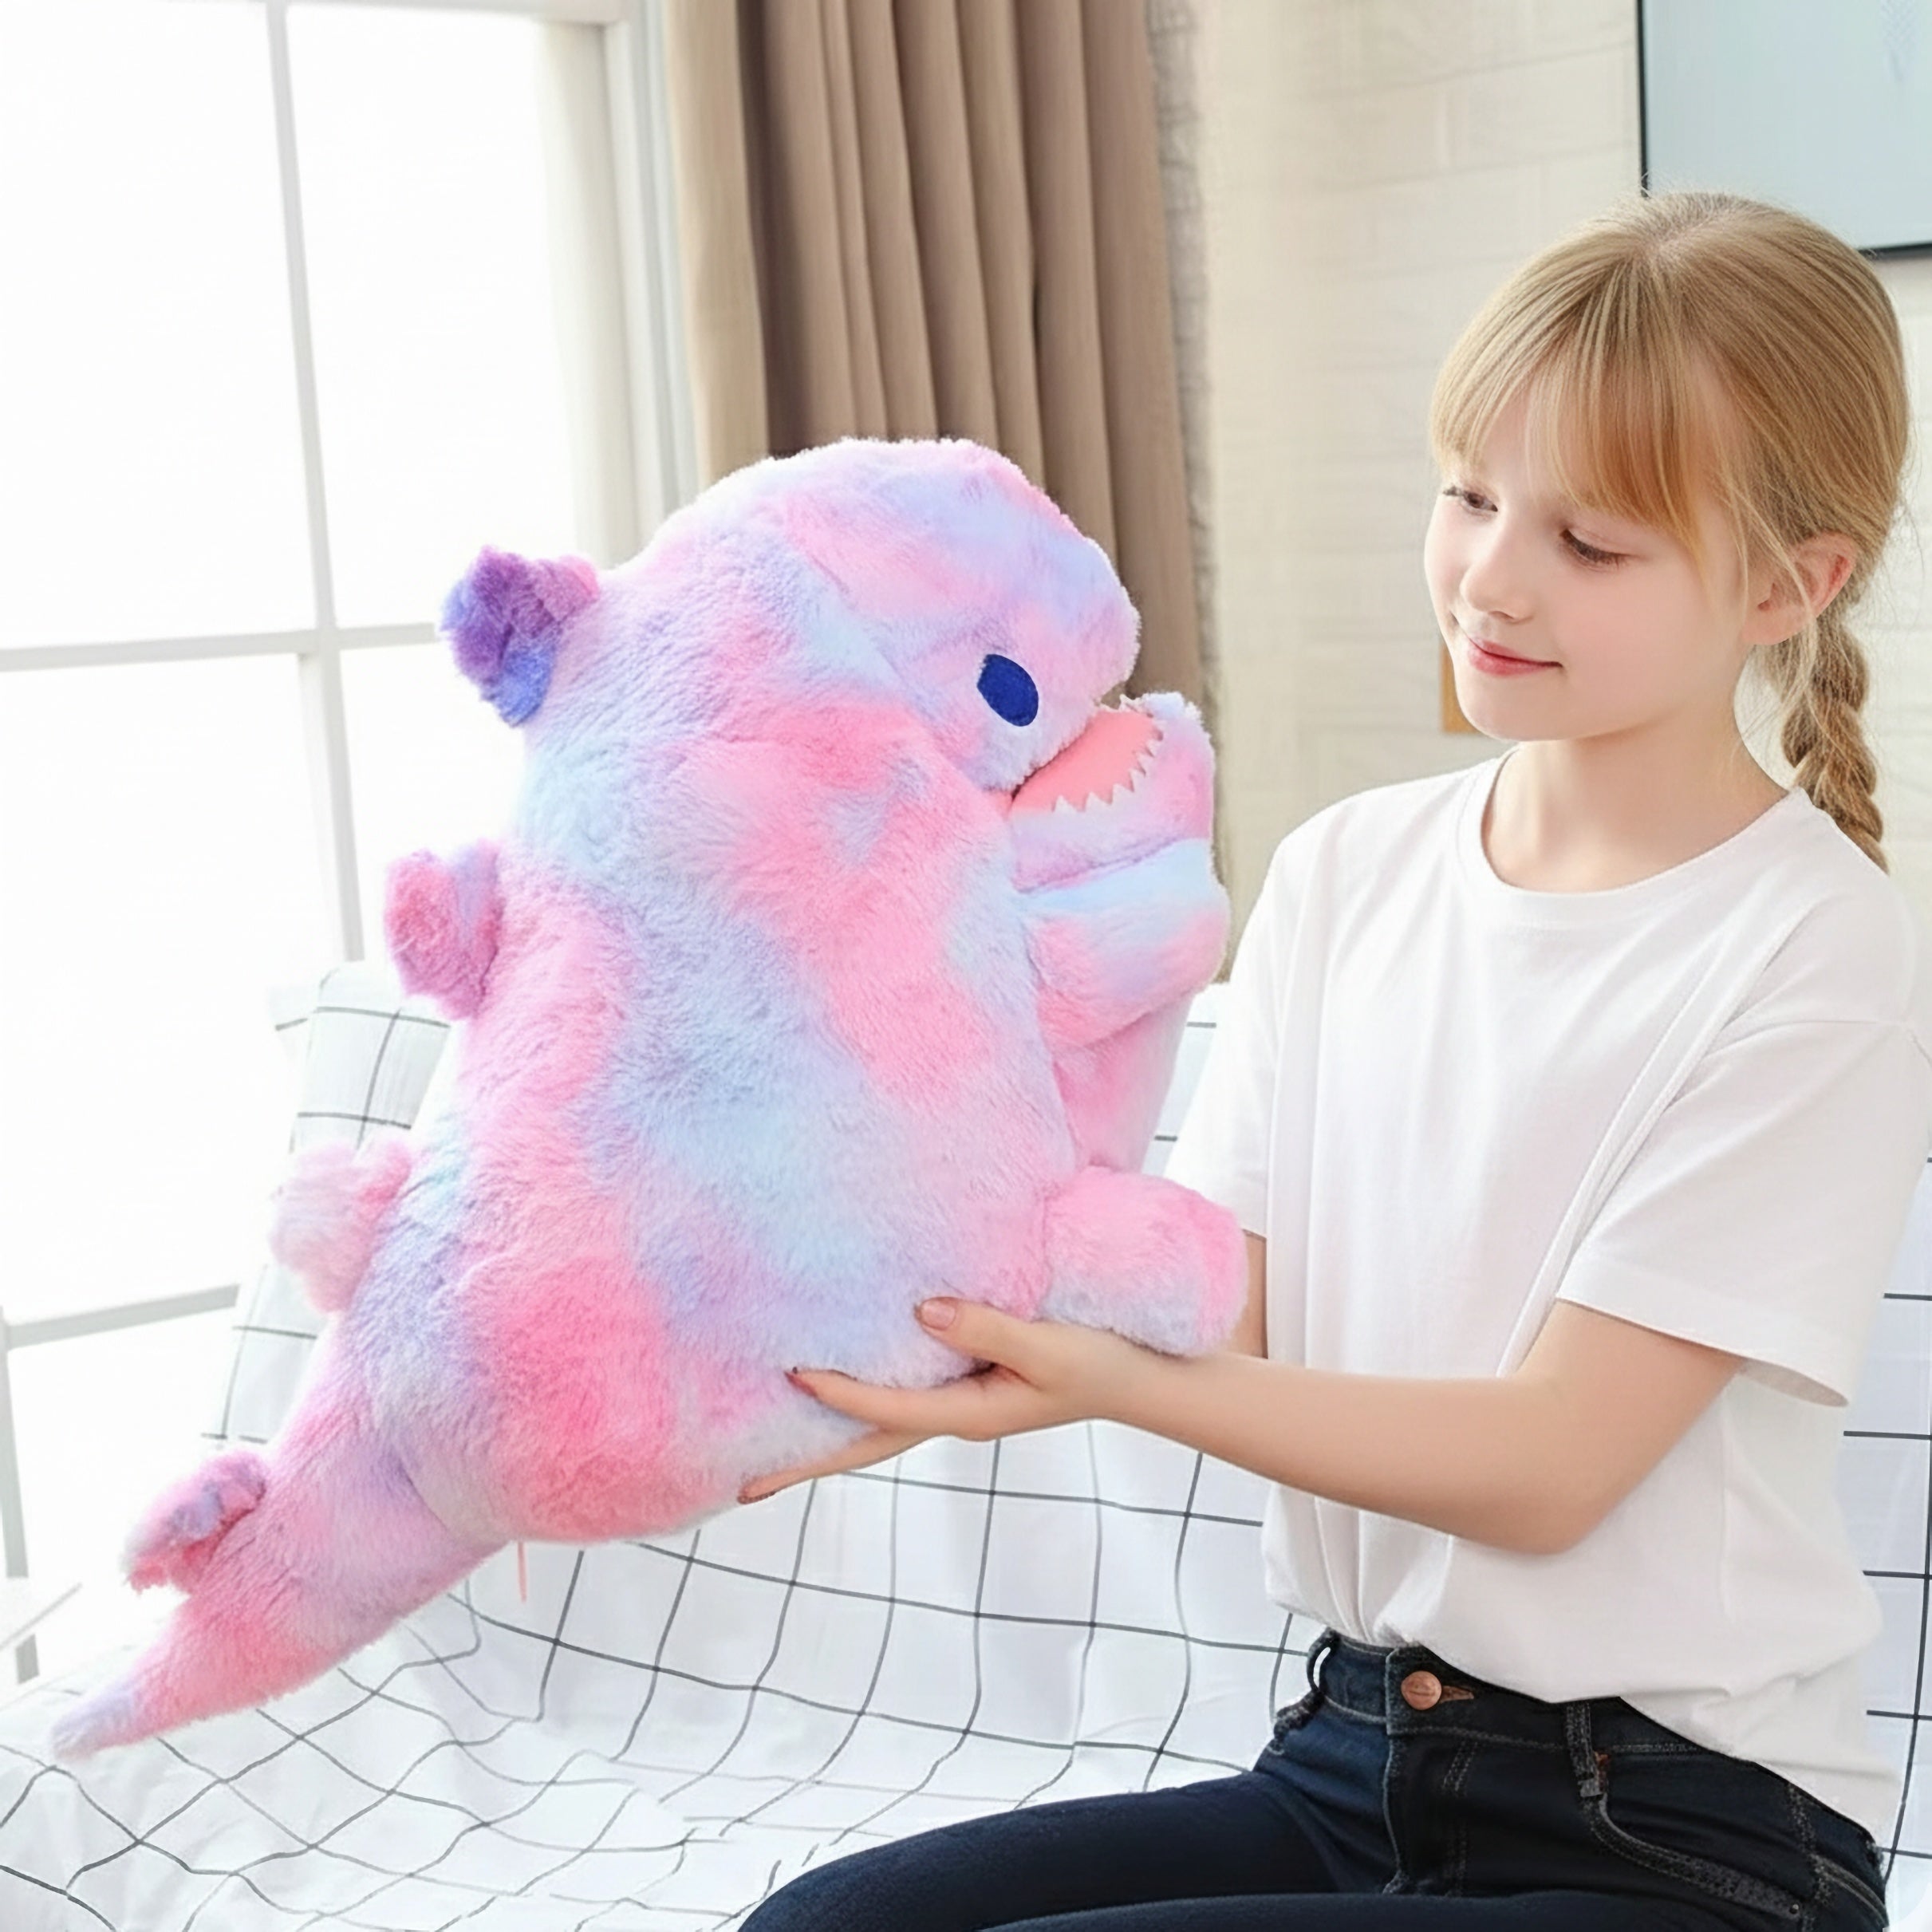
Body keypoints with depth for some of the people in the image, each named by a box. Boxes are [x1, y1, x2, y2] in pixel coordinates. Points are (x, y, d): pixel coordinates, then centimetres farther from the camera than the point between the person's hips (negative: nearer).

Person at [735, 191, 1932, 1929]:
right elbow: (1214, 1300, 0)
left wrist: (1105, 1378, -29)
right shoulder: (1344, 871, 5)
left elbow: (1549, 1462, -17)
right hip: (1354, 1759, 5)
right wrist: (937, 1352, -20)